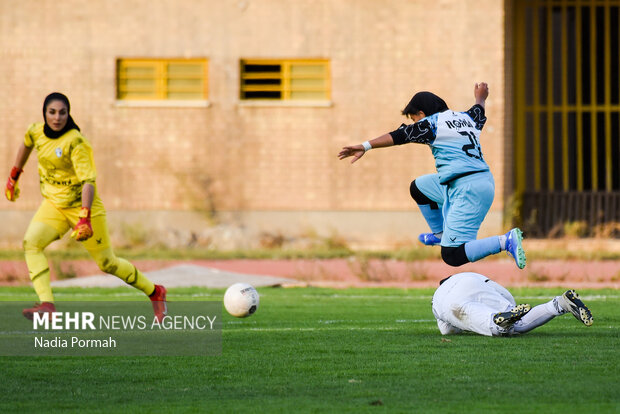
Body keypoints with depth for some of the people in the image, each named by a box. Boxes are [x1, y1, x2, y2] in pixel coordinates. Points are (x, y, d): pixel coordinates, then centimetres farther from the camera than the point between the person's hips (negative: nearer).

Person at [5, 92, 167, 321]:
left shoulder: (75, 142, -23)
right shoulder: (37, 132, -4)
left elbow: (88, 180, -29)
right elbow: (26, 145, 21)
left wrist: (84, 217, -40)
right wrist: (14, 176, 28)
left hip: (82, 205, -5)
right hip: (53, 205, 5)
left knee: (107, 263, 4)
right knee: (31, 242, -22)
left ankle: (155, 292, 27)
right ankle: (47, 304, -29)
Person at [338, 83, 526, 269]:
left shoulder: (432, 123, -4)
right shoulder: (466, 118, 18)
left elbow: (400, 136, -11)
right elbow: (478, 112, 41)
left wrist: (366, 146, -14)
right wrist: (480, 98, 63)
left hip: (469, 191, -9)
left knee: (452, 256, -14)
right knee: (418, 187, 27)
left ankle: (506, 241, -22)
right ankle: (440, 234, 37)